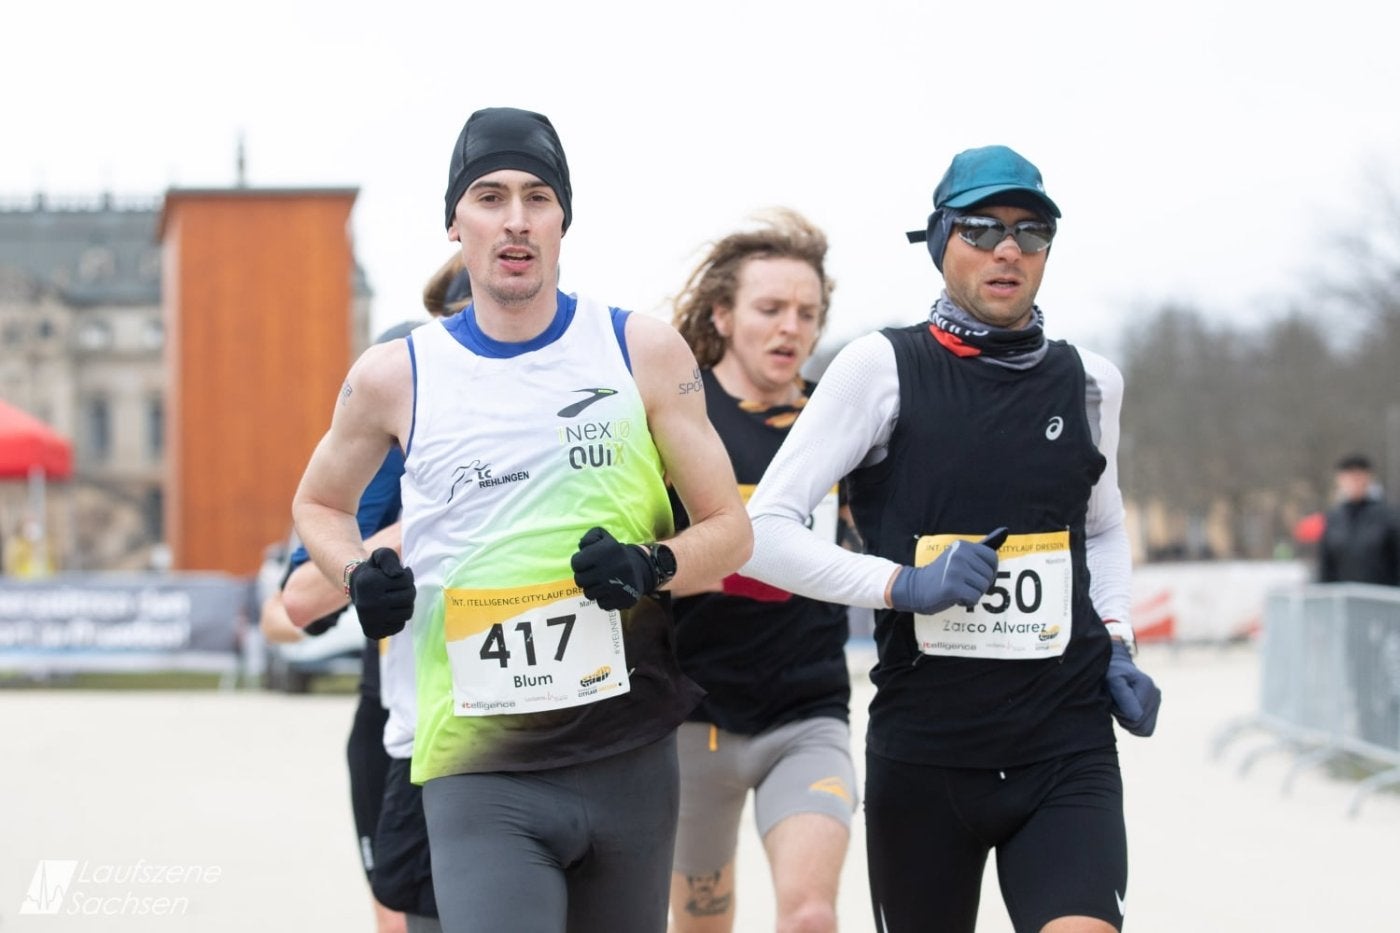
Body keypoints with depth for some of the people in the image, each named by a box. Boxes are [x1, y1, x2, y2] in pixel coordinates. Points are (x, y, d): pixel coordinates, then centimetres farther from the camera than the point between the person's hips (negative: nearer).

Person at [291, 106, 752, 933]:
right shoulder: (395, 377, 3)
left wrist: (653, 566, -14)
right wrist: (359, 577, 0)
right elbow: (319, 504, 21)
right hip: (479, 769, -1)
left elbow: (730, 529, 6)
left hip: (631, 755, 2)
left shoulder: (643, 352, 2)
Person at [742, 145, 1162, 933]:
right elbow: (764, 531, -6)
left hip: (1068, 750, 2)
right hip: (923, 749, -1)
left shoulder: (1089, 381, 9)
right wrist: (902, 585, -18)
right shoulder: (882, 367, -3)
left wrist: (1116, 645, 10)